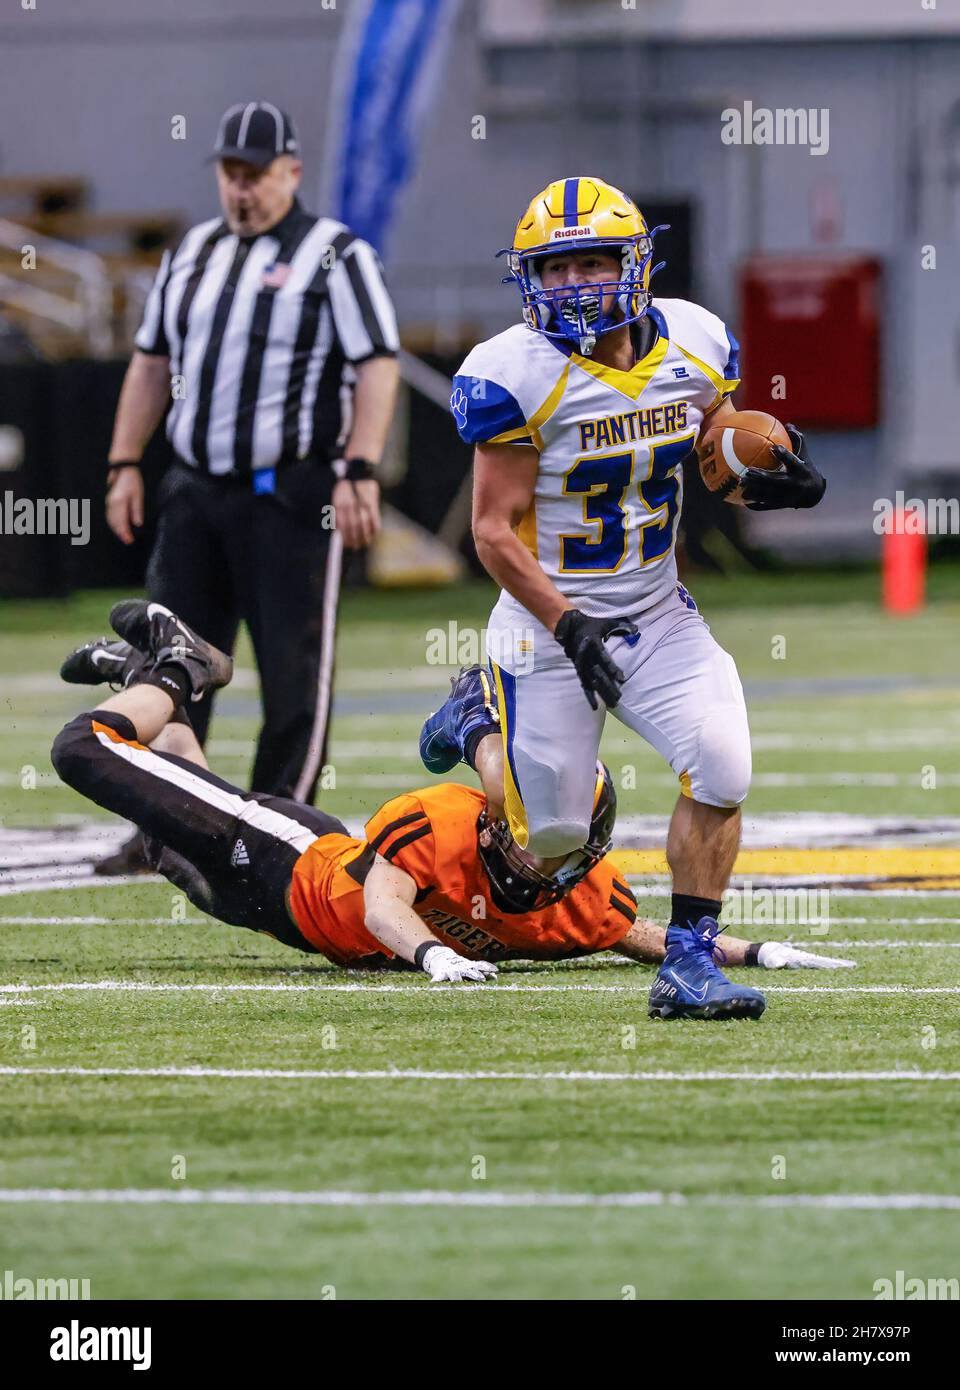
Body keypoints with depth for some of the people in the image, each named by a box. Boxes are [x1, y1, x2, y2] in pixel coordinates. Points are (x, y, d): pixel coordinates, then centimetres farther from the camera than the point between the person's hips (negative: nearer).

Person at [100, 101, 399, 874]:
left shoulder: (334, 255, -3)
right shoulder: (191, 254, 16)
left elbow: (377, 367, -10)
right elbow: (153, 364, 21)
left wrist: (359, 471, -19)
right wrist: (126, 463, 12)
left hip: (291, 493, -6)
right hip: (195, 491, 6)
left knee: (294, 669, -4)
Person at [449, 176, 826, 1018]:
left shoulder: (695, 345, -3)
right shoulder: (519, 376, -18)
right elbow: (495, 531, -15)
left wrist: (767, 481, -9)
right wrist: (570, 627, -22)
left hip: (658, 616, 4)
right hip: (548, 617, -4)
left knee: (721, 768, -17)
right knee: (552, 839, 3)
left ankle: (686, 961, -4)